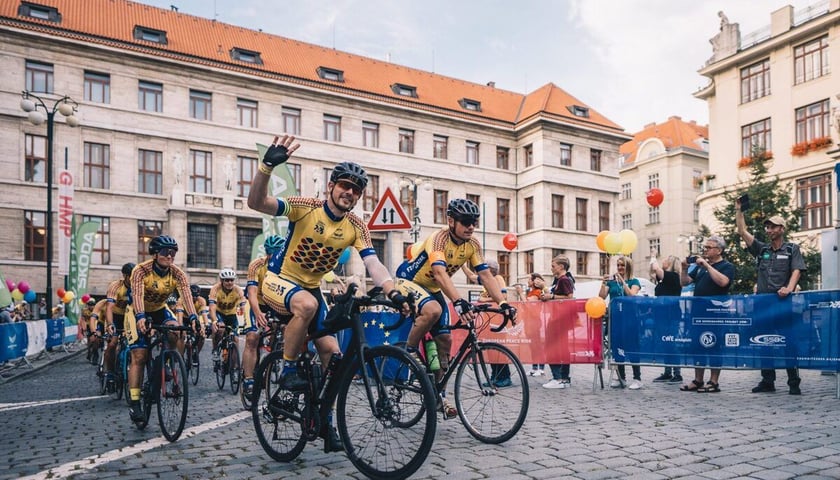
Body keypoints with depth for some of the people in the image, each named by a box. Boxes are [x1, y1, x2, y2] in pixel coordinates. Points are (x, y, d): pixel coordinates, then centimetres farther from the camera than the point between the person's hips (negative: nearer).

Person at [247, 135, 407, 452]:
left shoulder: (356, 227, -8)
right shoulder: (305, 207, -19)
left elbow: (373, 264, -19)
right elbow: (256, 202, -30)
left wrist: (393, 292, -37)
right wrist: (268, 165, -46)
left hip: (311, 288, 5)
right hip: (278, 280, -4)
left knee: (331, 353, -4)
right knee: (306, 304, -38)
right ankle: (288, 370, -15)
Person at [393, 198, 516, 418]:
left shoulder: (473, 244, -9)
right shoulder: (438, 239, -29)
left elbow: (486, 276, -14)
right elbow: (440, 273, -44)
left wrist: (503, 303, -29)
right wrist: (458, 301, -59)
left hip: (433, 289, 7)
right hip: (408, 282, -7)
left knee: (445, 340, 0)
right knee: (433, 310, -37)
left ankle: (439, 395, 11)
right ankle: (409, 351, -13)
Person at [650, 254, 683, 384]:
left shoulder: (673, 276, -12)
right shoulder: (664, 278, 14)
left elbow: (656, 268, -22)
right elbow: (652, 273, 26)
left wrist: (653, 257, -5)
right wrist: (653, 258, 18)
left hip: (672, 316, -10)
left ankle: (677, 374, 0)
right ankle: (667, 373, 19)